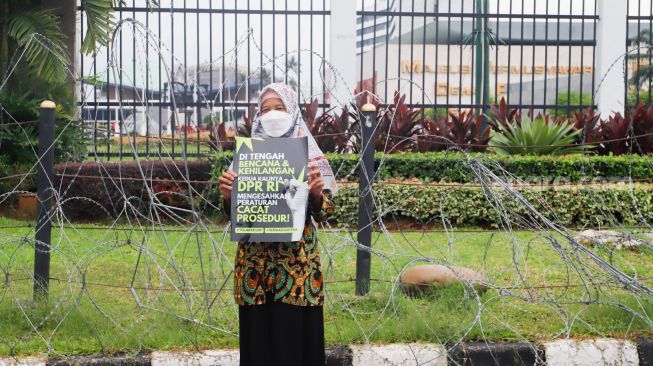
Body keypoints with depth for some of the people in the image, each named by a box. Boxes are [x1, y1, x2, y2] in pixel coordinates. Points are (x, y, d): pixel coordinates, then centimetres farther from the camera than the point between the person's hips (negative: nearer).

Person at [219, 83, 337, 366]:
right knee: (258, 334, 5)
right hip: (255, 260, 2)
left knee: (296, 333, 1)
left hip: (297, 259, -2)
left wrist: (316, 192, -21)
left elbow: (322, 213, 0)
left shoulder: (308, 154, 2)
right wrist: (227, 195, -12)